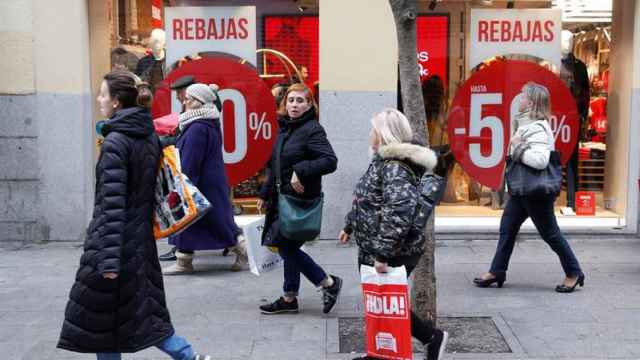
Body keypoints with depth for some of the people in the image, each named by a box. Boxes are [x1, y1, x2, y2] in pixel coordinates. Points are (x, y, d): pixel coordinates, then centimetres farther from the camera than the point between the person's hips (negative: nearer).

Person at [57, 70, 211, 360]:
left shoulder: (115, 142, -16)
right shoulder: (149, 136, 7)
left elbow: (113, 204, -21)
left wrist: (109, 259, -22)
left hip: (117, 238, -8)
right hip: (141, 238, 8)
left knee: (101, 314, 7)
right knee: (142, 310, 15)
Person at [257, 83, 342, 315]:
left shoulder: (312, 130, -12)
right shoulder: (284, 129, 13)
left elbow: (330, 161, -23)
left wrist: (301, 171, -27)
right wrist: (265, 194, 21)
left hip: (300, 200, -9)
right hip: (282, 198, 9)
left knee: (287, 246, -3)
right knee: (288, 247, 11)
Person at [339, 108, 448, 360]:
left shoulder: (395, 168, -22)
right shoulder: (383, 161, 11)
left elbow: (397, 213, -31)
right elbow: (365, 201, 24)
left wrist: (383, 253, -31)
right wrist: (349, 226, 30)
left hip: (393, 255, -9)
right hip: (373, 251, 10)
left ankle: (432, 338, 16)